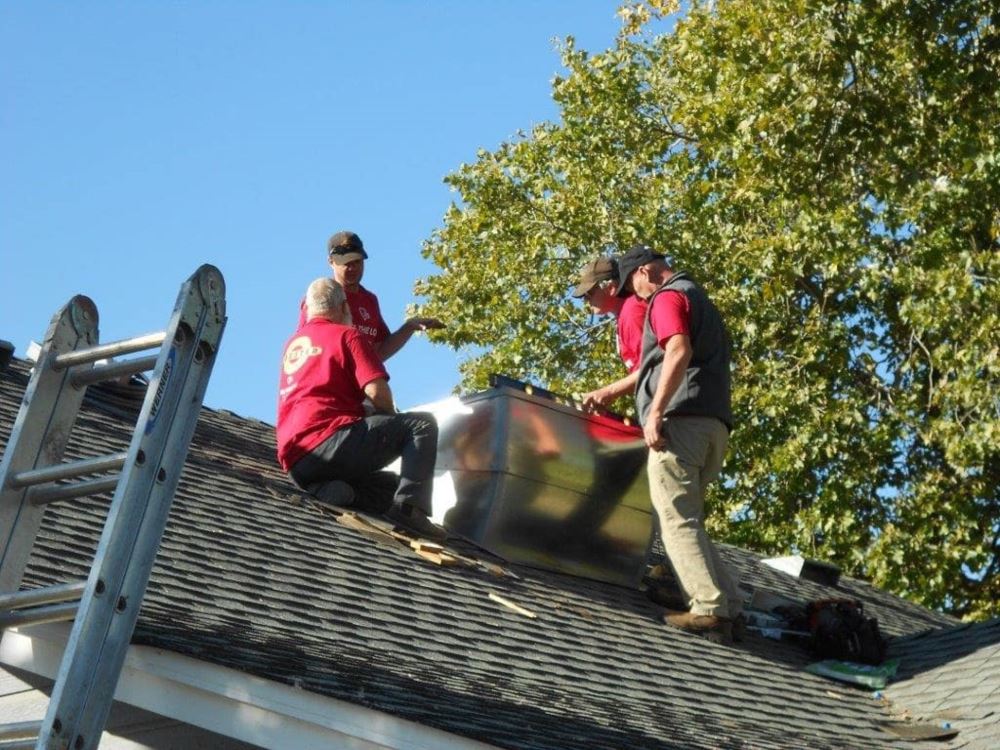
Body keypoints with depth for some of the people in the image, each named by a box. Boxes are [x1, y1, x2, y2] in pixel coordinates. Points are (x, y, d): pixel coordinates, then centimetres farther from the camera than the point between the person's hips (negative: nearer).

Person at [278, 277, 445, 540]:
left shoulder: (292, 343, 25)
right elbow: (377, 391, -7)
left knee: (387, 483, 26)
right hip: (329, 441, -7)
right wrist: (393, 420, 13)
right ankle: (409, 506, -21)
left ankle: (326, 490, -5)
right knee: (422, 425, 0)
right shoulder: (347, 335, 4)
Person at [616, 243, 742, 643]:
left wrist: (655, 411, -22)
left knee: (677, 521, -10)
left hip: (681, 420, -10)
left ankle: (709, 608, -19)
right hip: (714, 424, 10)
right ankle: (726, 606, 3)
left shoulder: (668, 297, -1)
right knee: (687, 520, 12)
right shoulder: (701, 300, 29)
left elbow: (679, 352, -19)